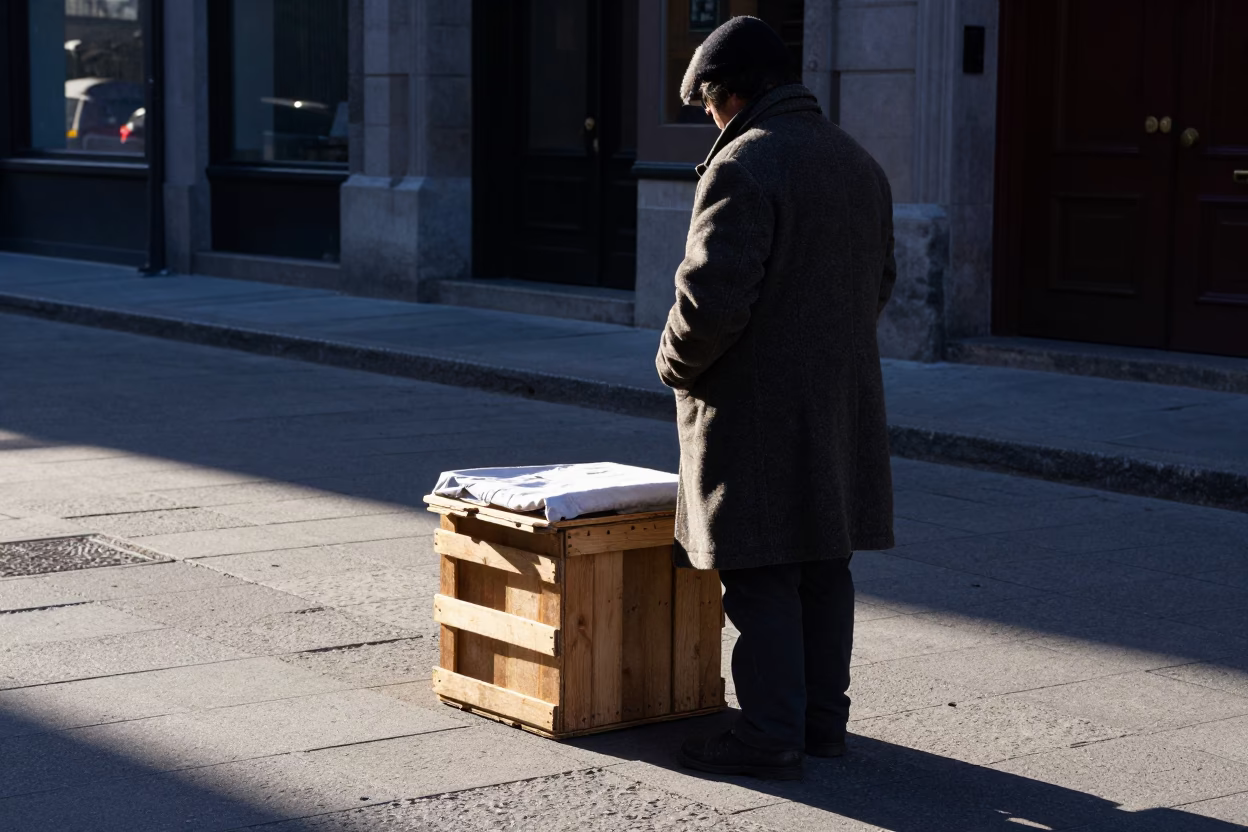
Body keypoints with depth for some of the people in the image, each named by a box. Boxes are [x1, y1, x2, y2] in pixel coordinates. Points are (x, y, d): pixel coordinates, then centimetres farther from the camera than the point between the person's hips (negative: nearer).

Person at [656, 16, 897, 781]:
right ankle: (825, 719, 21)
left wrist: (677, 363, -5)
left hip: (758, 408, -8)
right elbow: (879, 283, 19)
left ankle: (772, 736, 1)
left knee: (763, 578, -3)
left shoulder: (744, 166, -15)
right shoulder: (859, 164, 13)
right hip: (843, 402, 8)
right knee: (825, 567, 14)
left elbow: (713, 295, -21)